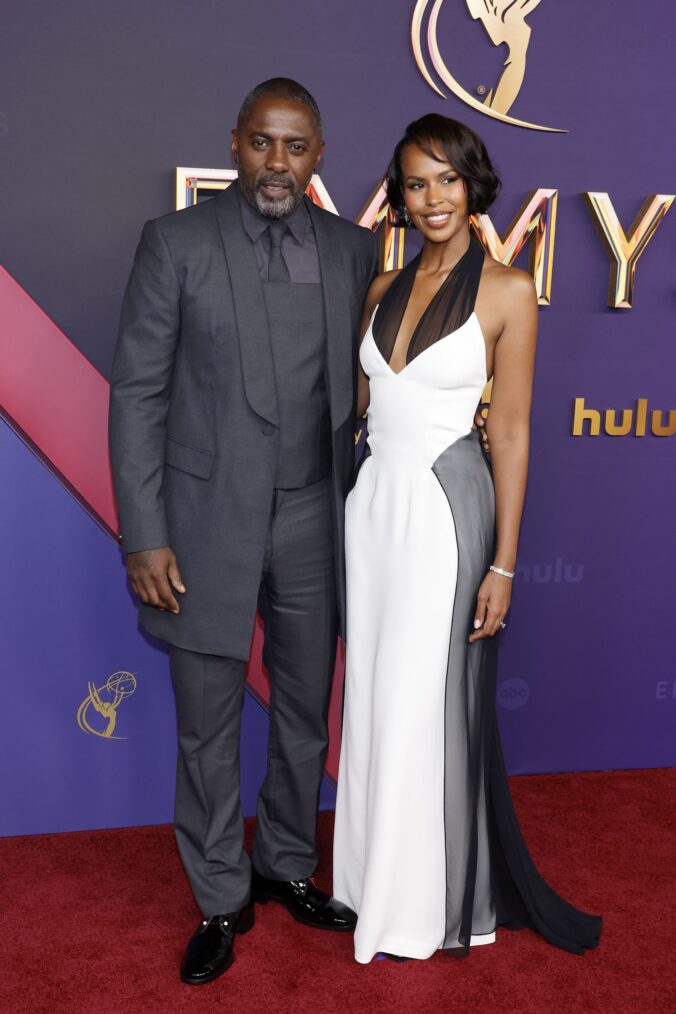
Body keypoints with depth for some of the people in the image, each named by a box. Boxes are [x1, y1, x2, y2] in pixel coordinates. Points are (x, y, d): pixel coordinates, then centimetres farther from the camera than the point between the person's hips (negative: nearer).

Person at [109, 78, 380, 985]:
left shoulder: (354, 250, 4)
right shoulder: (175, 243, -4)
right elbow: (138, 395, -6)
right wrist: (145, 538, -11)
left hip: (314, 522, 3)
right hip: (209, 523, -3)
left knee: (305, 714, 16)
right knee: (209, 730, 8)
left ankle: (288, 866, 39)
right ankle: (221, 901, 30)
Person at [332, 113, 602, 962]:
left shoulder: (506, 290, -6)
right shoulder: (385, 288, 10)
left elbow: (511, 434, -8)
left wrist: (503, 563, -9)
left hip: (444, 509, -5)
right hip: (372, 501, 5)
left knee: (426, 705, 4)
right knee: (372, 700, 13)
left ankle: (427, 902, 25)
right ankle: (376, 877, 33)